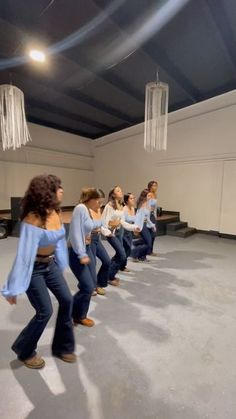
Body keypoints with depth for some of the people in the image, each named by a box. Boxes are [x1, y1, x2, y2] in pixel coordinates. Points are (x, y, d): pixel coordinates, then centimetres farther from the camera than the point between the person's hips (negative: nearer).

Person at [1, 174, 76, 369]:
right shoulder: (33, 219, -29)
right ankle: (25, 351, 34)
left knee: (66, 300, 9)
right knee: (45, 311, 2)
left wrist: (60, 264, 15)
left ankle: (62, 347, 33)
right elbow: (24, 254, -26)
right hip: (34, 268, -7)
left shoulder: (56, 212, -5)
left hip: (50, 264, 7)